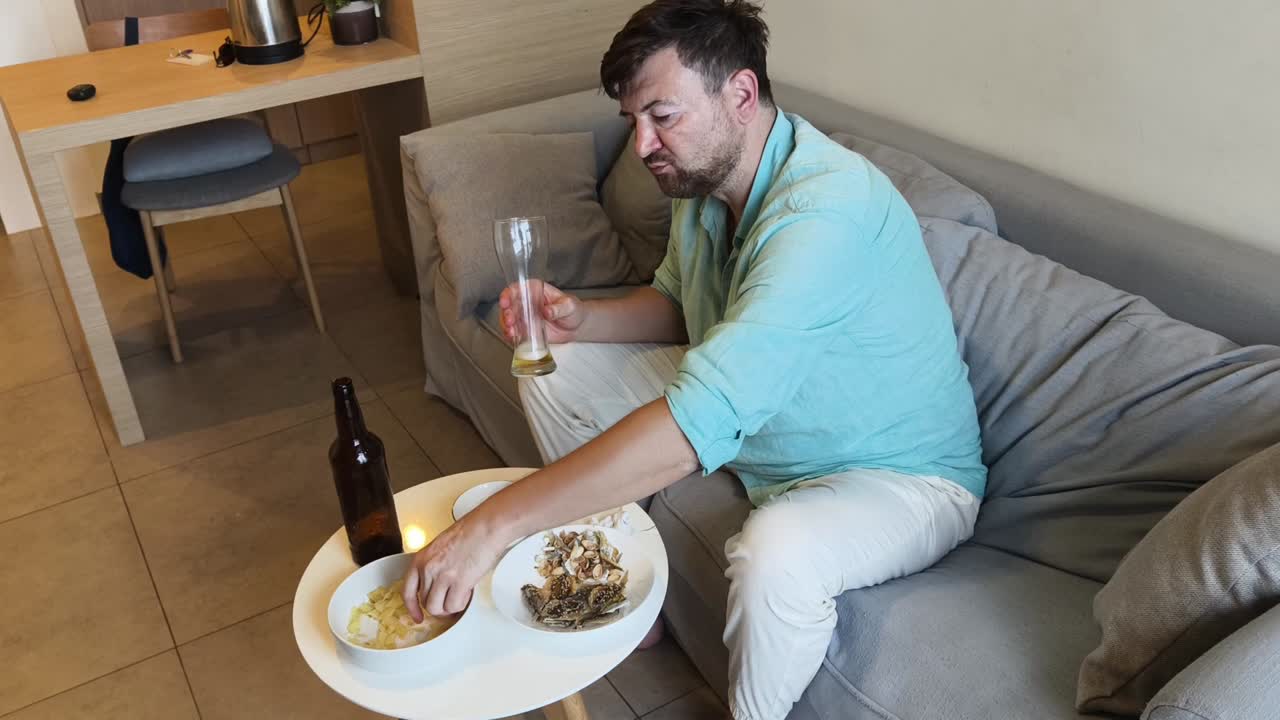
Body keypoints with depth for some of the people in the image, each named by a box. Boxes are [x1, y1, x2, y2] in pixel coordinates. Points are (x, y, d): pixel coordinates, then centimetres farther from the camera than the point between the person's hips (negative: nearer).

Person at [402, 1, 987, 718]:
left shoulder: (825, 210, -35)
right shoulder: (705, 175, -6)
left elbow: (699, 421, -44)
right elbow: (677, 300, 12)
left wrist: (494, 523, -44)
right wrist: (584, 319, -10)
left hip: (899, 473, -8)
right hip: (748, 417, 8)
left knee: (775, 552, -41)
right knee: (556, 376, 6)